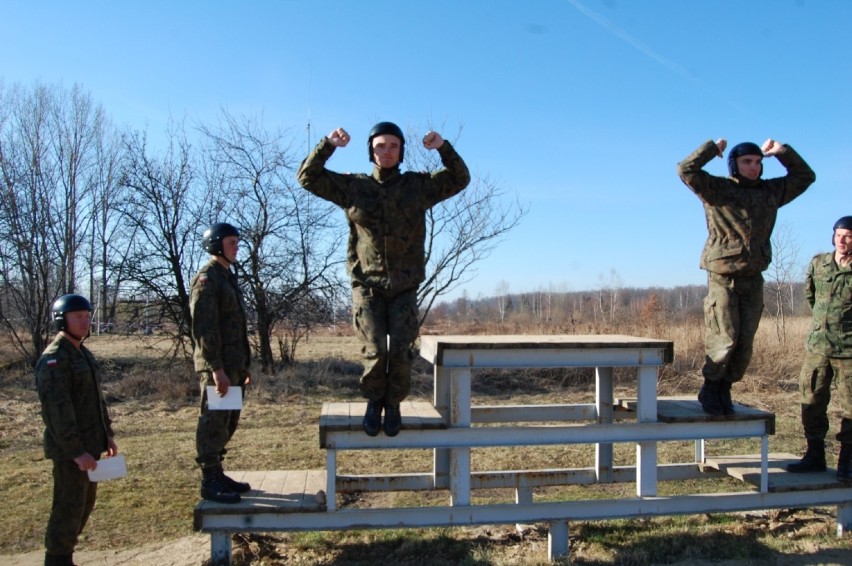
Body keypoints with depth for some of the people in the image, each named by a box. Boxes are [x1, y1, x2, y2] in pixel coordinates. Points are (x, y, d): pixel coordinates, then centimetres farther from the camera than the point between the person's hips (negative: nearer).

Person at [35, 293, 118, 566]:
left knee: (86, 501, 16)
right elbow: (57, 409, -22)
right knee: (69, 506, -2)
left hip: (89, 444, 9)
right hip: (70, 449, -9)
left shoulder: (83, 354, 13)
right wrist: (77, 451, -23)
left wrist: (107, 434, 17)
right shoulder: (54, 358, -16)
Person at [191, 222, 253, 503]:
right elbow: (204, 328, -19)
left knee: (228, 422, 14)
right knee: (214, 423, -3)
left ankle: (218, 474, 23)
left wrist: (244, 365, 20)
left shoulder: (228, 277, 18)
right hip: (218, 366, -9)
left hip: (233, 365, 9)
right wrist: (217, 368, -23)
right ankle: (209, 482, 5)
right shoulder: (207, 278, -11)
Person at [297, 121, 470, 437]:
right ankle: (374, 402, 17)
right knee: (375, 351, -10)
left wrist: (443, 148, -7)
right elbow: (308, 177, 4)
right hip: (367, 286, -1)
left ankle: (393, 404, 18)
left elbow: (460, 179, 10)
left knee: (401, 351, -6)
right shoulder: (353, 187, 4)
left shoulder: (418, 186, 6)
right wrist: (328, 145, -11)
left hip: (405, 287, 1)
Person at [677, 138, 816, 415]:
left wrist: (783, 152, 12)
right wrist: (713, 148, -5)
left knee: (745, 343, 4)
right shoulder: (717, 189, -2)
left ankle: (724, 390, 19)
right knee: (724, 340, -7)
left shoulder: (771, 192, 13)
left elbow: (805, 176, 25)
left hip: (753, 280, 5)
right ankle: (710, 389, 13)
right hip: (723, 278, -5)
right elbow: (686, 169, -13)